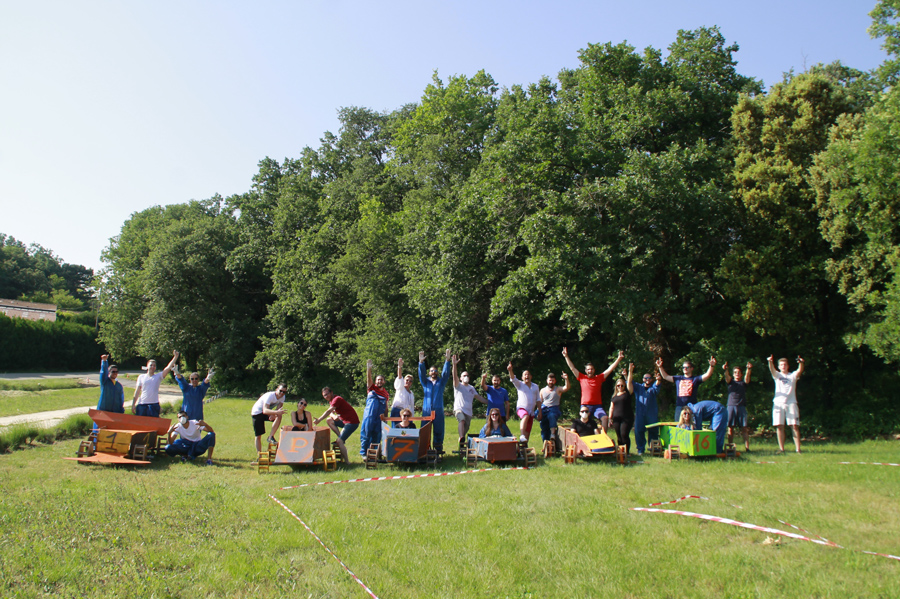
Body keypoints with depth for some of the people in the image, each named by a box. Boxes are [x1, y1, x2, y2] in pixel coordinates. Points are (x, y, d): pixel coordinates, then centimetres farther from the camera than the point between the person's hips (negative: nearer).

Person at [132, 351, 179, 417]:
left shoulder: (158, 376, 5)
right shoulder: (141, 377, 8)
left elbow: (168, 368, -8)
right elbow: (137, 391, 9)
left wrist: (175, 357, -19)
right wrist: (133, 404, 4)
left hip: (154, 404, -1)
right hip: (142, 404, 1)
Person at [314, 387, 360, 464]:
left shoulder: (337, 399, -16)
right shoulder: (331, 400, 15)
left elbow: (329, 411, -26)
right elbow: (331, 413, 8)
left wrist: (319, 420, -29)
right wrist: (334, 416, -16)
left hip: (352, 422, -10)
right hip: (345, 421, 10)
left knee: (339, 441, -15)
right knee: (329, 420, 6)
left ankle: (347, 461, -6)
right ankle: (342, 439, 3)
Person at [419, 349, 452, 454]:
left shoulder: (441, 382, 13)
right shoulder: (425, 382, 13)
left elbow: (446, 373, 0)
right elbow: (421, 373, -2)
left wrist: (447, 361, -15)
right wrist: (421, 362, -19)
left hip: (438, 410, 0)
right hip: (426, 410, 0)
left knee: (438, 430, -1)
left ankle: (438, 448, 4)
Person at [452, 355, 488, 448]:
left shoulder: (471, 388, 22)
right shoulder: (458, 385, 5)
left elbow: (478, 397, 26)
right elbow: (455, 376, -12)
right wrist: (454, 365, -26)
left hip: (468, 411, 6)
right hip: (459, 409, -6)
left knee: (465, 430, 6)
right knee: (462, 420, -35)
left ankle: (461, 445, 22)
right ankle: (461, 439, -46)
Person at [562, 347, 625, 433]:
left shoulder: (599, 378, 8)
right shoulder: (582, 378, 6)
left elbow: (610, 368, 7)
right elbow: (572, 368, 4)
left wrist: (619, 358, 2)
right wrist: (566, 357, -2)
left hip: (597, 406, 0)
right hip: (585, 406, 0)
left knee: (605, 418, -22)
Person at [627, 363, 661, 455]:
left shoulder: (653, 388, 12)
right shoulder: (638, 387, 17)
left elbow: (656, 385, -11)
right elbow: (629, 382, 4)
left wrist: (658, 380, -35)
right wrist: (630, 371, -11)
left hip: (652, 415, -1)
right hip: (640, 414, 1)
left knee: (653, 432, 0)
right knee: (638, 431, -5)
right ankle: (640, 450, 3)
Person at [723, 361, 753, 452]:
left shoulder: (744, 382, 14)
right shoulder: (730, 382, 14)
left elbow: (747, 377, -6)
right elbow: (727, 377, -6)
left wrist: (748, 369, -29)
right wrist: (725, 370, -31)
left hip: (741, 407, 0)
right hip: (731, 406, 0)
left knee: (744, 427, -4)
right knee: (730, 427, -1)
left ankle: (747, 447, -5)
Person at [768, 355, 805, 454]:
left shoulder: (793, 375, 13)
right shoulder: (777, 375, 14)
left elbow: (800, 370, -8)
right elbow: (772, 369, -7)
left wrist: (801, 363, -31)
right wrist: (770, 362, -30)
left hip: (791, 403, -1)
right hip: (778, 403, 1)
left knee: (795, 426, -6)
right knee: (779, 426, -2)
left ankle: (798, 449, -5)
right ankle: (781, 448, 3)